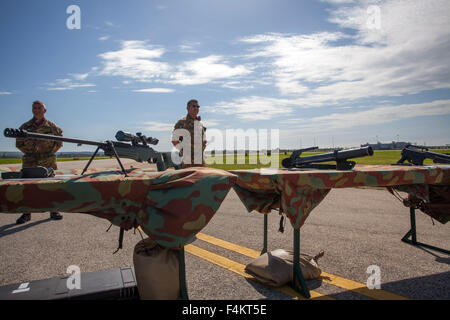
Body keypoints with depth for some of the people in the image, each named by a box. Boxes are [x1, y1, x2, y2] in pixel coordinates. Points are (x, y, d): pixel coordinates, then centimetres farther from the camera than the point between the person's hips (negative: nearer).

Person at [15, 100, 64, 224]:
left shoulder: (51, 126, 4)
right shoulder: (25, 127, 6)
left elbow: (59, 142, 10)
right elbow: (19, 143, 12)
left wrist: (50, 153, 0)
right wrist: (29, 153, 1)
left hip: (48, 161, -1)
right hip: (30, 161, 1)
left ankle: (53, 211, 14)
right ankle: (26, 213, 10)